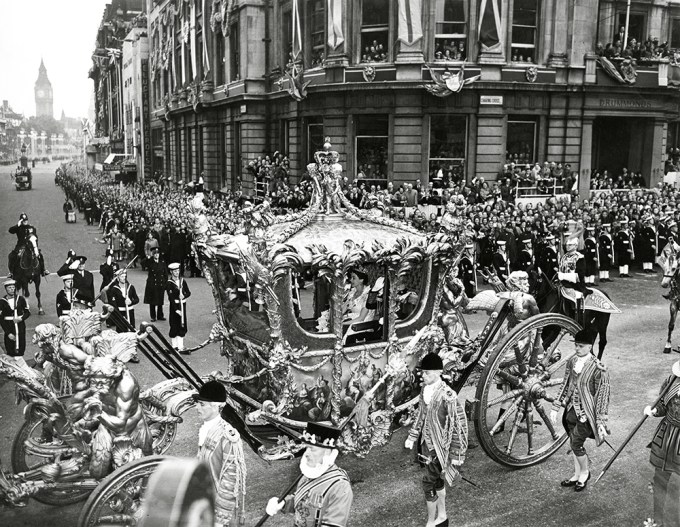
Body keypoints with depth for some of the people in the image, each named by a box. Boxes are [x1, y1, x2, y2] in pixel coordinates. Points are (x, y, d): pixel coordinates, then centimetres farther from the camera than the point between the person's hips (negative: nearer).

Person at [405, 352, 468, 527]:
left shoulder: (447, 396, -23)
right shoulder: (424, 389, -2)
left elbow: (459, 425, -18)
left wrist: (457, 454, -14)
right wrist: (412, 437, 13)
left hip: (439, 446, -7)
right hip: (426, 443, 7)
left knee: (429, 482, -3)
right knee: (437, 481, 21)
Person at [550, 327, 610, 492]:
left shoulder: (598, 369, -19)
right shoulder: (572, 361, 0)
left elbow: (602, 396, -15)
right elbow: (565, 385, 9)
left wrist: (601, 422, -14)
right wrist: (555, 407, 8)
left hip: (586, 414, -6)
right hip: (572, 411, 6)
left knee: (576, 444, -2)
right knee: (575, 443, 16)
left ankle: (585, 472, 25)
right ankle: (577, 475, 34)